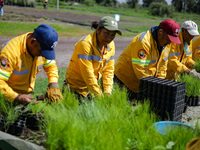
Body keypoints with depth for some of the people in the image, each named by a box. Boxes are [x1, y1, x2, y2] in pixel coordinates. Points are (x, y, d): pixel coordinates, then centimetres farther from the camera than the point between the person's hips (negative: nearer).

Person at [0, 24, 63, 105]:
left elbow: (51, 66, 6)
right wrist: (17, 98, -39)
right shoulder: (10, 51, -28)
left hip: (27, 94, 5)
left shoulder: (42, 47, -9)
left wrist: (53, 85, -12)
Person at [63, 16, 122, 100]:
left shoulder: (111, 45, -1)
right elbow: (87, 73, -27)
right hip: (77, 86, -6)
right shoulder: (86, 43, -24)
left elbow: (109, 70, 1)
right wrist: (99, 95, -27)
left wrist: (107, 92, -10)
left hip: (92, 84, 7)